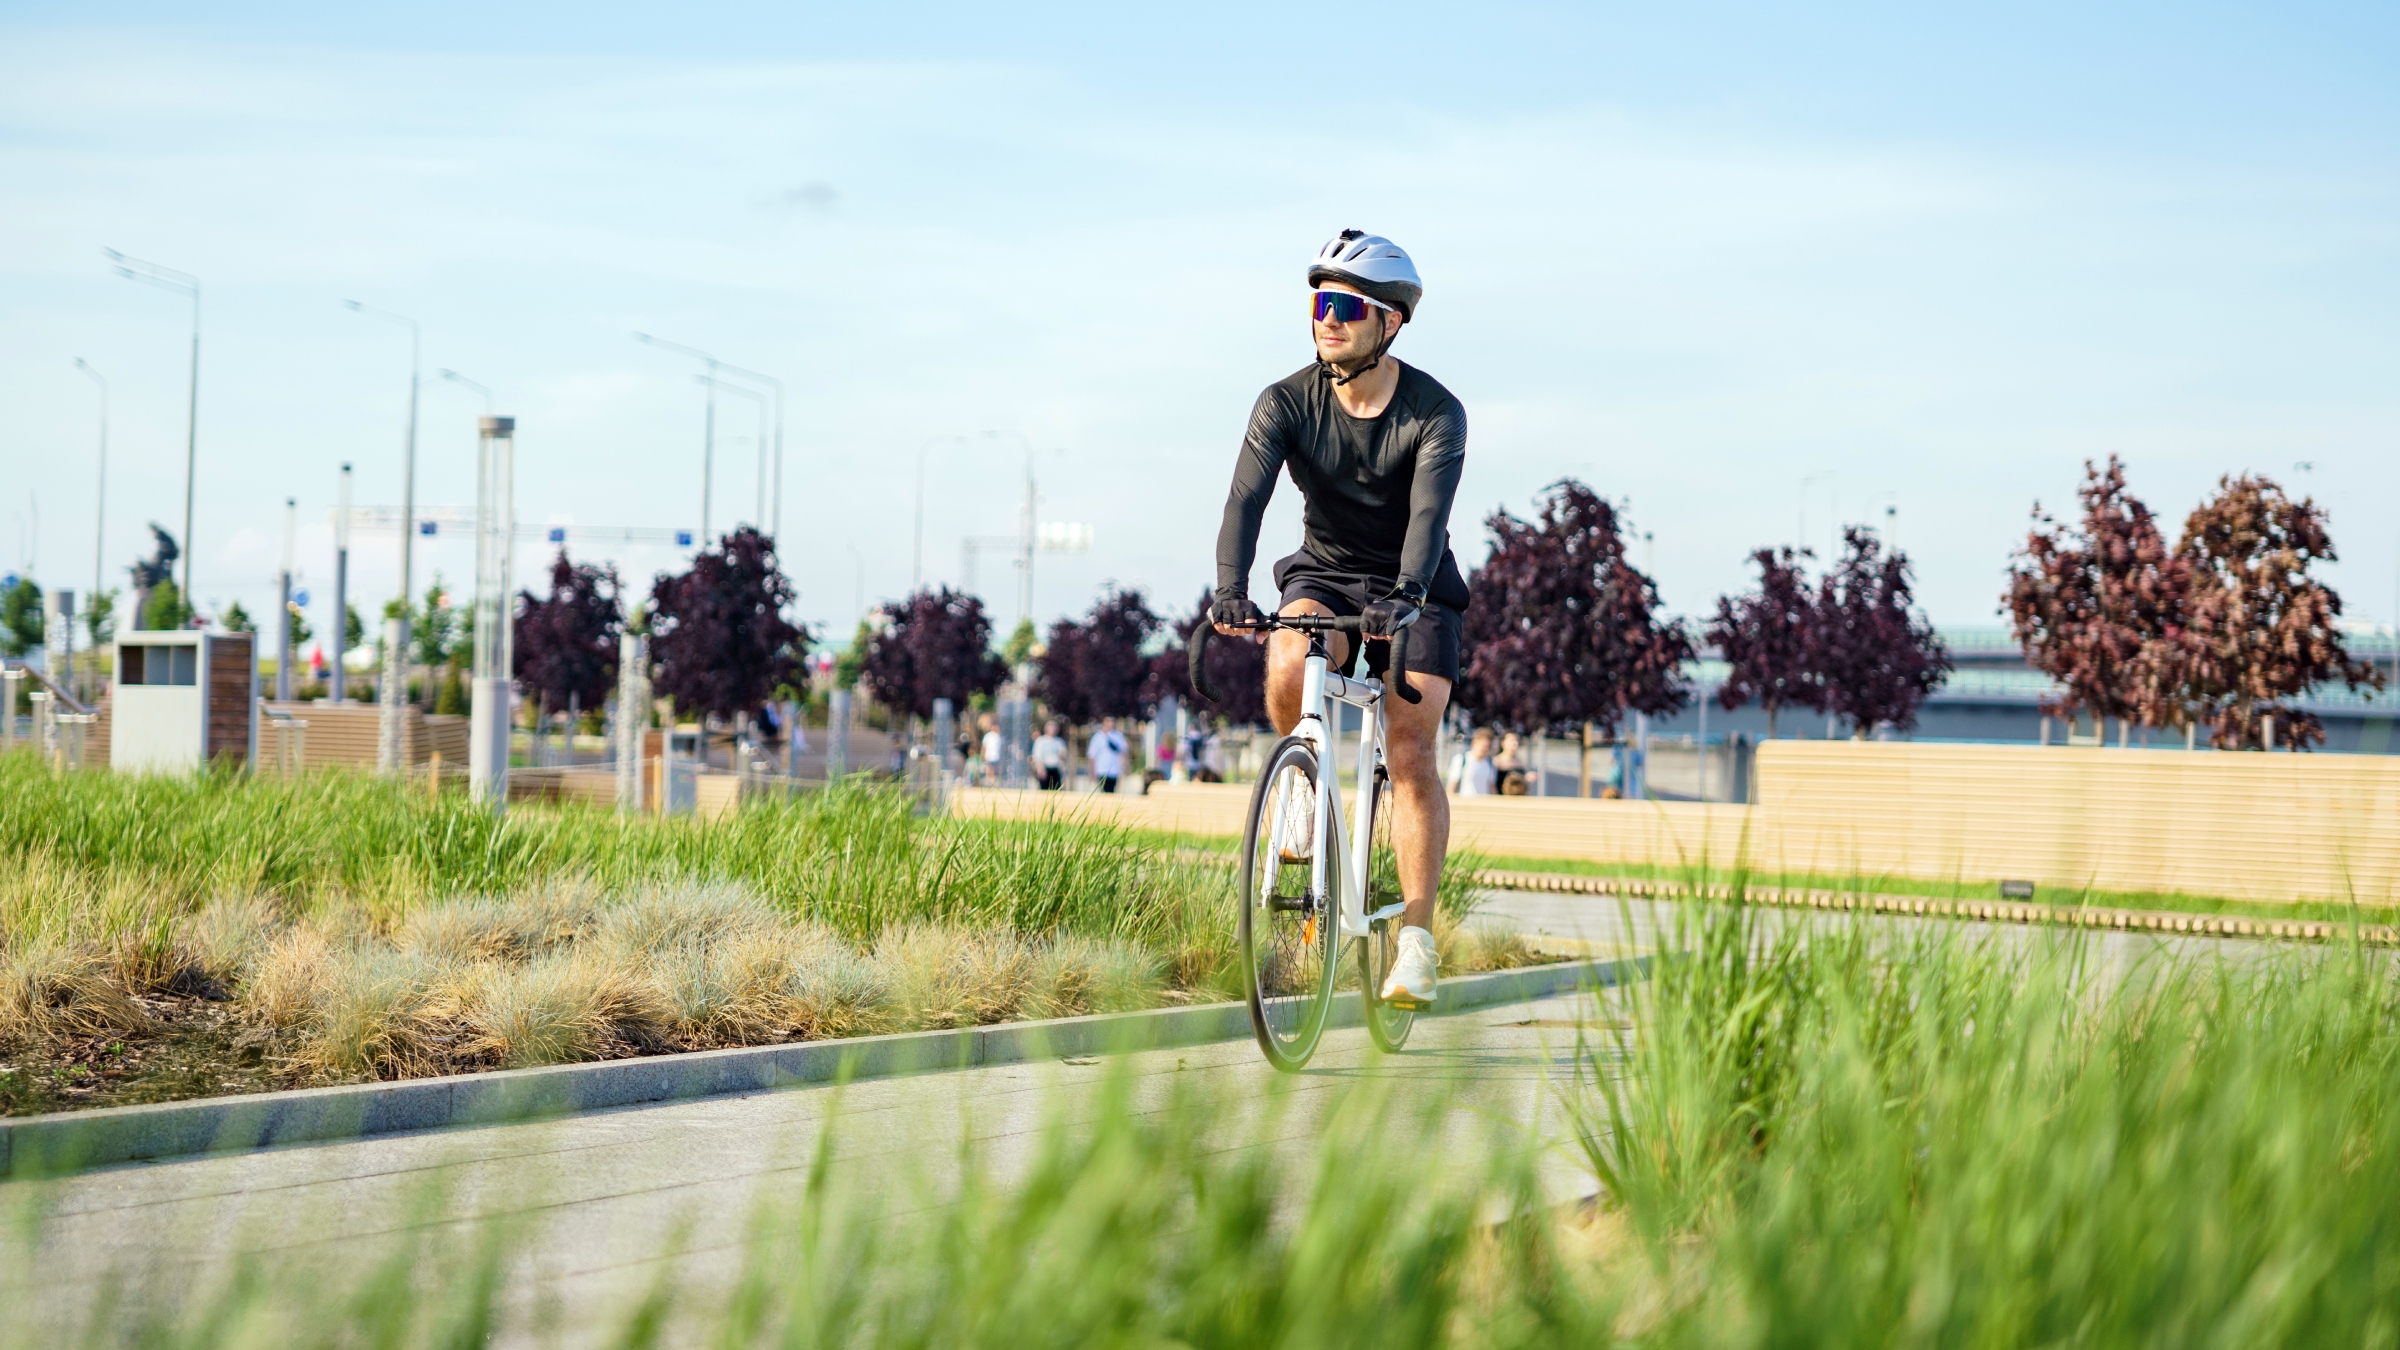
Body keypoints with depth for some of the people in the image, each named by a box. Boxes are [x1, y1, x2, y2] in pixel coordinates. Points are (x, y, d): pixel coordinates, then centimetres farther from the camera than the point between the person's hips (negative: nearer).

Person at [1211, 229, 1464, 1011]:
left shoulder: (1435, 414, -19)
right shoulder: (1287, 403, -14)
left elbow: (1429, 512, -33)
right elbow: (1246, 496, -27)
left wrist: (1404, 597, -50)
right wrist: (1231, 588, -44)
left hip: (1416, 590, -1)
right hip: (1323, 574, 2)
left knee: (1410, 751, -13)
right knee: (1287, 666, -32)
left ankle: (1416, 940, -6)